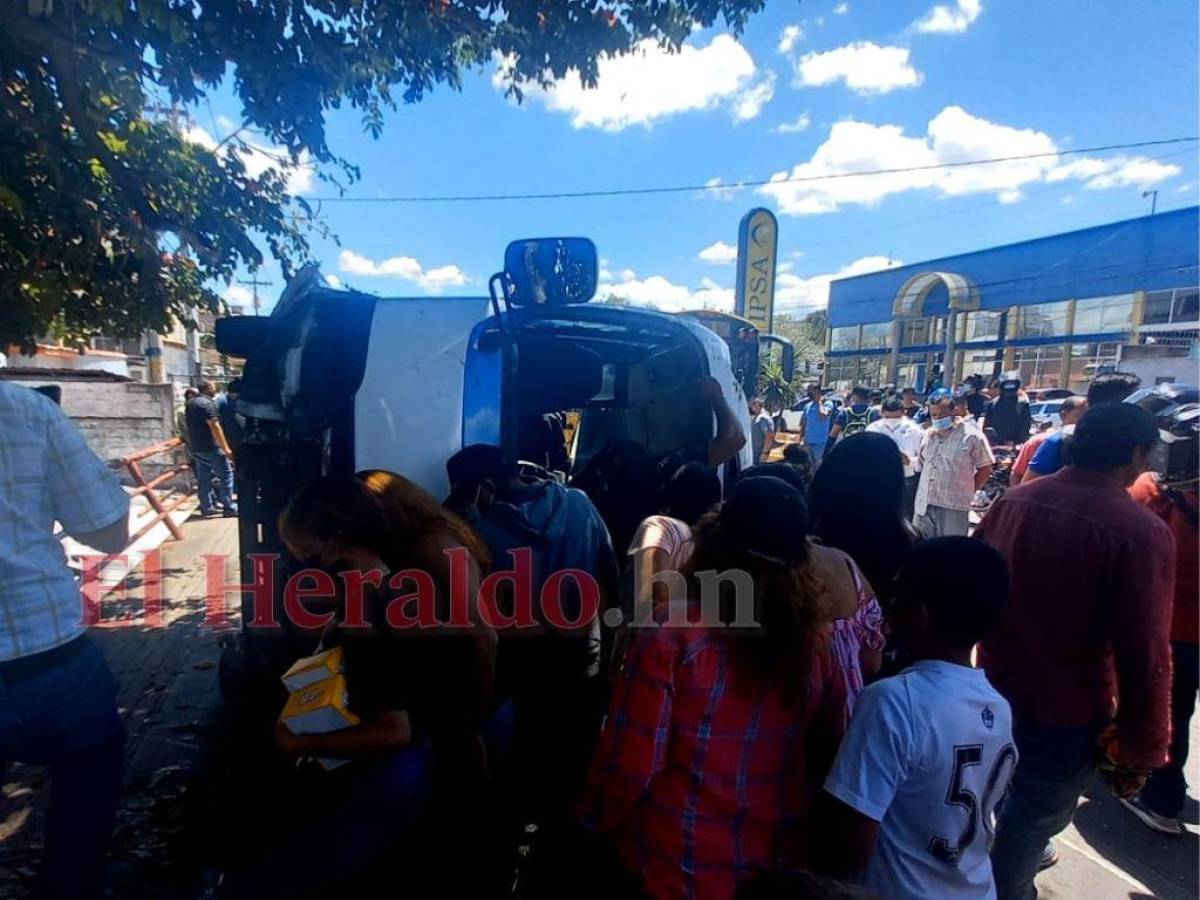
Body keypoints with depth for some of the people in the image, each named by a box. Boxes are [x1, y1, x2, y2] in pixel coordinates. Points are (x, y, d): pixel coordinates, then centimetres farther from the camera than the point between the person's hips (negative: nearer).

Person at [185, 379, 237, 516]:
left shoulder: (190, 403, 14)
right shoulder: (208, 403, -15)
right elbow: (214, 426, -22)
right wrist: (226, 448, -22)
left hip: (196, 447, 9)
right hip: (210, 447, -9)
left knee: (203, 478, 11)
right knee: (226, 475, -2)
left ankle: (206, 508, 14)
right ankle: (229, 507, -3)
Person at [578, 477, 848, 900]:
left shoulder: (673, 635, -25)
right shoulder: (815, 645, -12)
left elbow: (630, 764, -19)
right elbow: (828, 760, 1)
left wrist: (596, 824, 0)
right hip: (783, 866, 4)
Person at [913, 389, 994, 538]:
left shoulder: (971, 436, -6)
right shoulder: (927, 435, 11)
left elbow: (985, 468, -1)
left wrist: (967, 491, 0)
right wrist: (921, 491, 12)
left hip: (954, 507, -5)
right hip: (924, 505, 5)